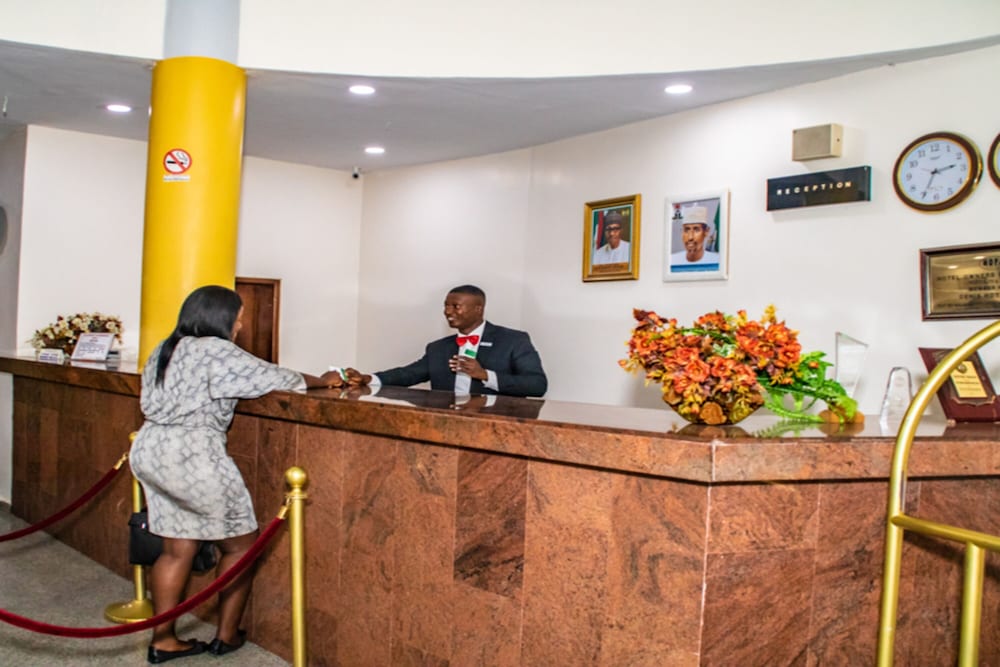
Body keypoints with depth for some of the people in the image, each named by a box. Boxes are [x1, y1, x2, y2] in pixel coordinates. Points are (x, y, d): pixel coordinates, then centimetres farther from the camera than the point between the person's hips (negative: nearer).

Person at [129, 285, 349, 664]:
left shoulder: (165, 350, 16)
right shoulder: (215, 351, -10)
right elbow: (272, 378, -7)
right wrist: (323, 382, 7)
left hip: (151, 449, 9)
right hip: (192, 455, -8)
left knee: (178, 548, 14)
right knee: (240, 544, 7)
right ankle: (226, 636, 14)